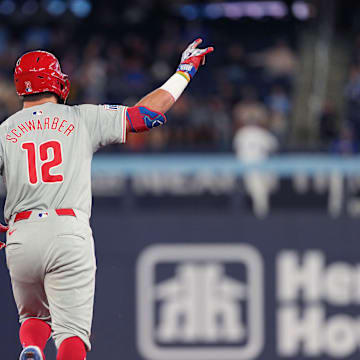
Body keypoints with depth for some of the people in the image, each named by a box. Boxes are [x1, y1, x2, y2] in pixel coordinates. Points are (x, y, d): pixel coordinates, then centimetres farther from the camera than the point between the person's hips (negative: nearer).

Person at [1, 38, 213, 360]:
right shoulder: (82, 119, 7)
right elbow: (146, 114, 10)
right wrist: (185, 71, 23)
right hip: (69, 234, -2)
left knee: (34, 318, 22)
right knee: (73, 331, -4)